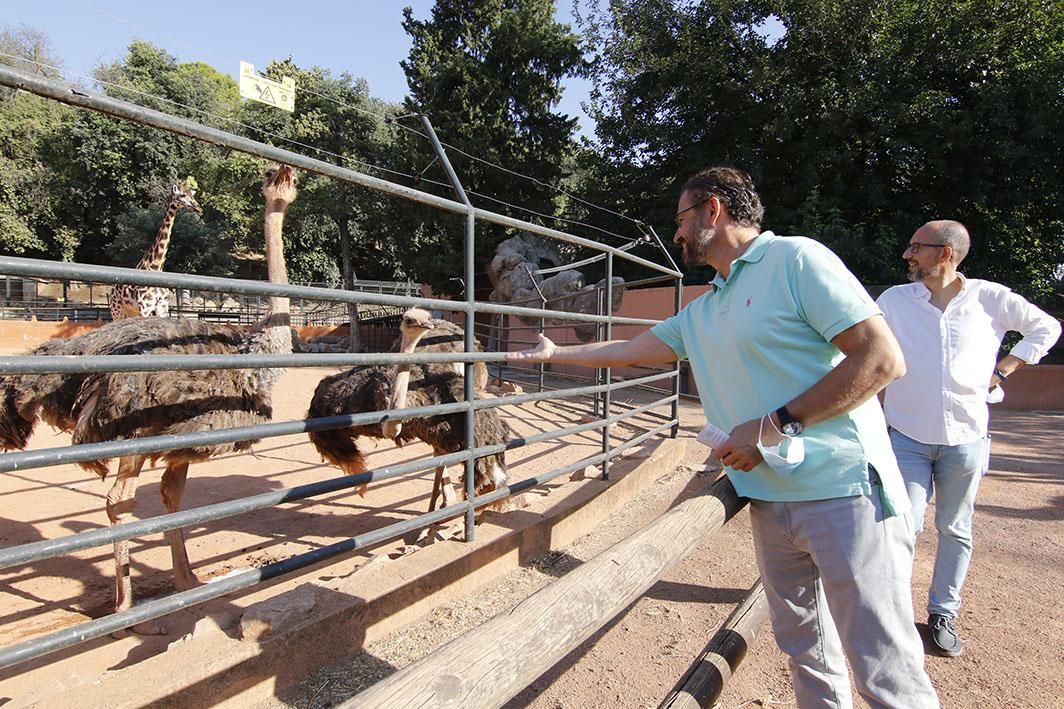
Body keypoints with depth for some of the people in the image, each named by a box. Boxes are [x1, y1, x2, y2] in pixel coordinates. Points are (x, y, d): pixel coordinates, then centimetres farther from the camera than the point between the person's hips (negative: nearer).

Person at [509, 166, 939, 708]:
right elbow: (627, 351, 24)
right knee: (803, 649, 19)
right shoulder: (701, 313, 14)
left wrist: (776, 424, -18)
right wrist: (552, 354, 32)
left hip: (845, 494, -7)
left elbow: (882, 359, -15)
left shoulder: (796, 259, -9)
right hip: (770, 500, 8)